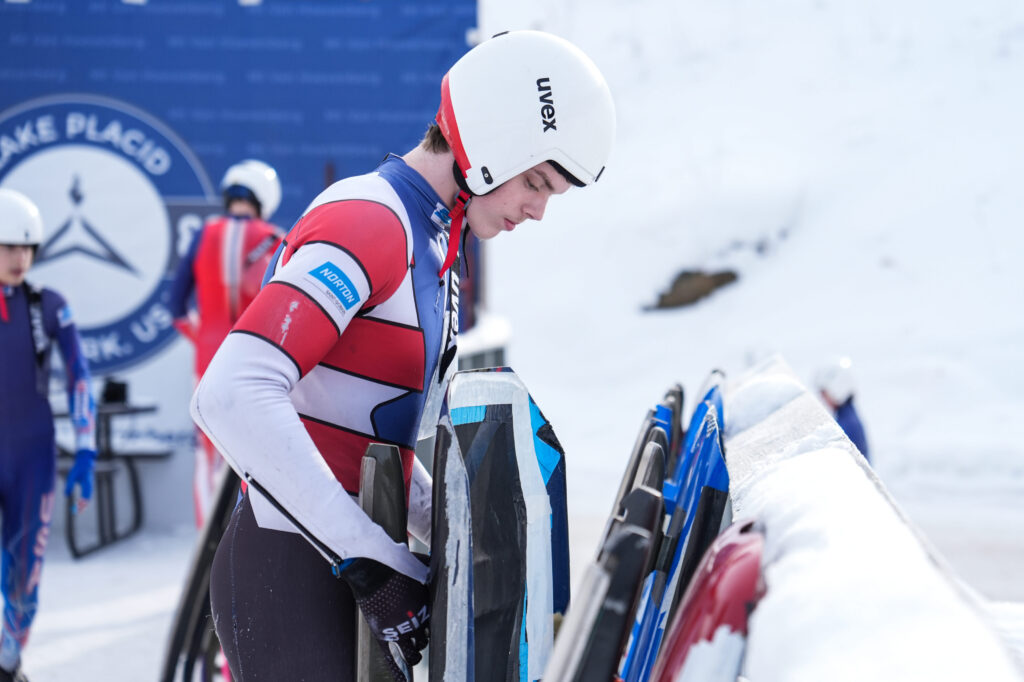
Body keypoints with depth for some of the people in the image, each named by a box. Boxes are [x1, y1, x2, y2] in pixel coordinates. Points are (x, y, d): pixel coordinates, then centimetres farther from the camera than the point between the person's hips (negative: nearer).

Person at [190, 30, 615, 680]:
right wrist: (371, 558, -26)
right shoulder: (369, 221, -16)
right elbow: (233, 398, -28)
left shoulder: (429, 246, 15)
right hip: (288, 572, -10)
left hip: (352, 569, 10)